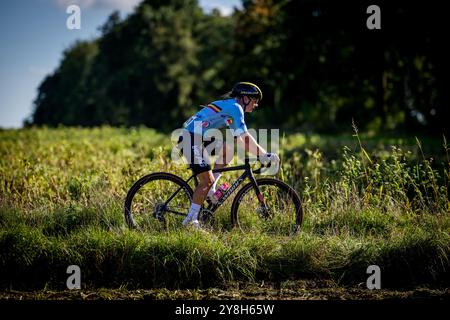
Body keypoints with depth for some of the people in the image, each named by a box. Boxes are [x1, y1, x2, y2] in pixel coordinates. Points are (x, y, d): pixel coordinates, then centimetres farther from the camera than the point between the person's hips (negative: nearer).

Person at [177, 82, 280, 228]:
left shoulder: (230, 107, 20)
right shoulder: (235, 107, -10)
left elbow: (240, 139, 23)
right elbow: (245, 138, -16)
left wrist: (260, 154, 17)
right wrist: (264, 155, -12)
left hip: (198, 139, 10)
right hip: (191, 139, -10)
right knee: (207, 181, -11)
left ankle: (210, 190, 6)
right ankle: (191, 220, -7)